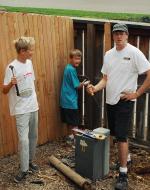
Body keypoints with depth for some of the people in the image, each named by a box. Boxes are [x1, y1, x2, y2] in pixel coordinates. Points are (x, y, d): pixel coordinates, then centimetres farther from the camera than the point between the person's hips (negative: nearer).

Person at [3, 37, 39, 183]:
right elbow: (4, 90, -15)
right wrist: (11, 84, -36)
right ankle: (24, 169, 6)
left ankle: (29, 161, 32)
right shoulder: (12, 68, -17)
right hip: (21, 110, -7)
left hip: (33, 107, 7)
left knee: (33, 136, 15)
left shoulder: (29, 63, 6)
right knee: (23, 139, -7)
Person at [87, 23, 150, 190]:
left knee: (121, 136, -10)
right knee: (116, 134, 19)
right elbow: (105, 79, 12)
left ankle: (123, 174, -2)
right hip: (110, 101, 7)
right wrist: (95, 88, -7)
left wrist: (136, 93, -15)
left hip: (125, 101, -7)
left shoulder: (134, 53, -13)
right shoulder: (108, 54, 8)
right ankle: (125, 158, 41)